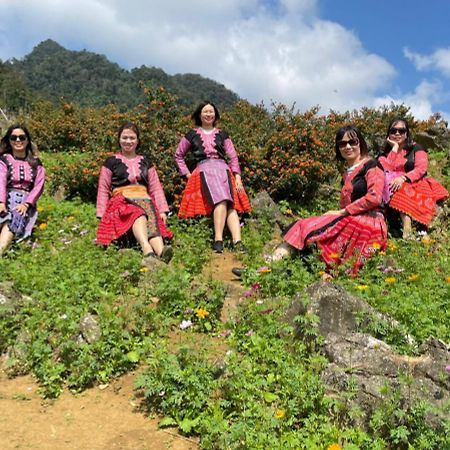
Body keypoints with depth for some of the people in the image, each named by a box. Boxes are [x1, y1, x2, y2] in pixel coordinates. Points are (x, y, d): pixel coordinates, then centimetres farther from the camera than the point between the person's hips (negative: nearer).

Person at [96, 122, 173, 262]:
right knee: (138, 213, -39)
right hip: (122, 200, -2)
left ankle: (160, 251, -62)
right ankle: (147, 249, -66)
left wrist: (163, 210, 3)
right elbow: (103, 190, 12)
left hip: (144, 200, 3)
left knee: (152, 217, -34)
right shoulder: (111, 162, 16)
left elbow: (156, 188, 17)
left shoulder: (146, 162, 24)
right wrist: (102, 215, 1)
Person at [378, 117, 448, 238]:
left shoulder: (416, 148, 11)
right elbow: (385, 170, -5)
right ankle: (406, 223, -51)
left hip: (416, 185, -1)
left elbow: (421, 169, -7)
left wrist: (403, 178, -24)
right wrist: (394, 148, 0)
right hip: (396, 186, 1)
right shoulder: (385, 153, 17)